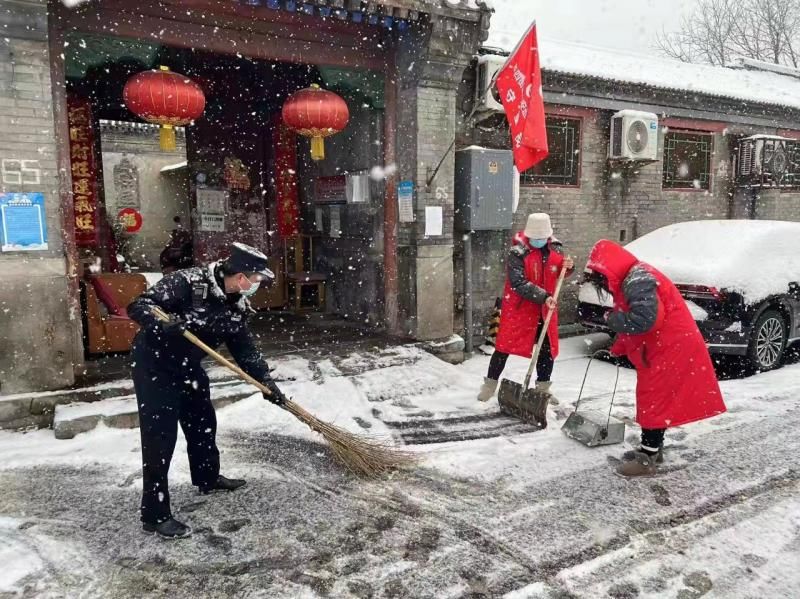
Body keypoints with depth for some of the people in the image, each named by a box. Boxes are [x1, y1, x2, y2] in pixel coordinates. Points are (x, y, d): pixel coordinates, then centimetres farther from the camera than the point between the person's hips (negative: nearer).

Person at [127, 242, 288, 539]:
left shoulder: (236, 305, -3)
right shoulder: (186, 282, -26)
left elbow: (244, 347, 4)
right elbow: (139, 306, -29)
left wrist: (266, 381, -1)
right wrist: (163, 323, -48)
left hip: (188, 367, 8)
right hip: (154, 366, -8)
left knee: (203, 423, 20)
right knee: (160, 438, -7)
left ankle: (207, 478, 44)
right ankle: (154, 515, 4)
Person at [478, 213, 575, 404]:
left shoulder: (555, 248, -1)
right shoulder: (518, 253, -18)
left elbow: (559, 272, 14)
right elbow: (519, 284, -24)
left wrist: (568, 266, -9)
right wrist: (543, 297, -32)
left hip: (546, 309, 5)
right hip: (518, 307, -5)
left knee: (548, 348, 10)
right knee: (506, 345, 0)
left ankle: (542, 388, 27)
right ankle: (490, 384, 15)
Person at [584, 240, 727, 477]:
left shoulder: (637, 280, -22)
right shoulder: (628, 280, 13)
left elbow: (644, 319, -31)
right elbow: (633, 321, 18)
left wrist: (612, 319, -17)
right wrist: (618, 348, 9)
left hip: (669, 348, -11)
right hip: (660, 348, 11)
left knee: (654, 400, -6)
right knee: (654, 399, 17)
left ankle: (647, 458, 1)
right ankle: (653, 448, 29)